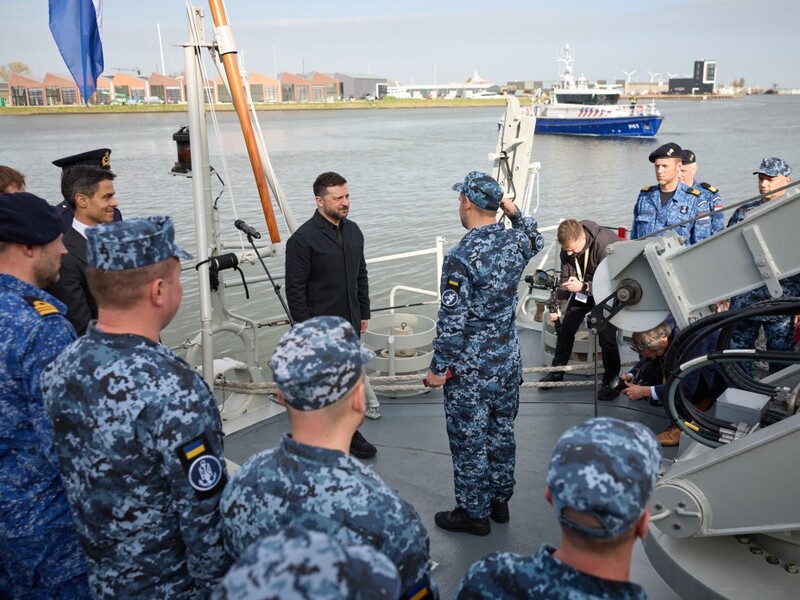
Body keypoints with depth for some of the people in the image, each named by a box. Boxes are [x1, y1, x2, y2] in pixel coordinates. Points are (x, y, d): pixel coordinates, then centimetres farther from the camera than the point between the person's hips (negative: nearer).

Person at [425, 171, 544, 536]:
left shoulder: (460, 258, -23)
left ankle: (474, 513, 22)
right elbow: (536, 241, 25)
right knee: (502, 432, 20)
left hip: (470, 369, -7)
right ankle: (499, 501, 36)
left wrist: (438, 368, -11)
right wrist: (514, 212, 13)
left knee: (469, 441, 8)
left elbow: (452, 323, -21)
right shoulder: (515, 241, -3)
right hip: (508, 361, 7)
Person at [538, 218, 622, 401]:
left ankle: (611, 381, 5)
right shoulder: (568, 247, -15)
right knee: (566, 327, 5)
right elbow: (566, 279, -9)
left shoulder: (605, 243, -35)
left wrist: (583, 287, -43)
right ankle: (557, 371, 23)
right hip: (585, 286, 6)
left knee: (606, 335, -15)